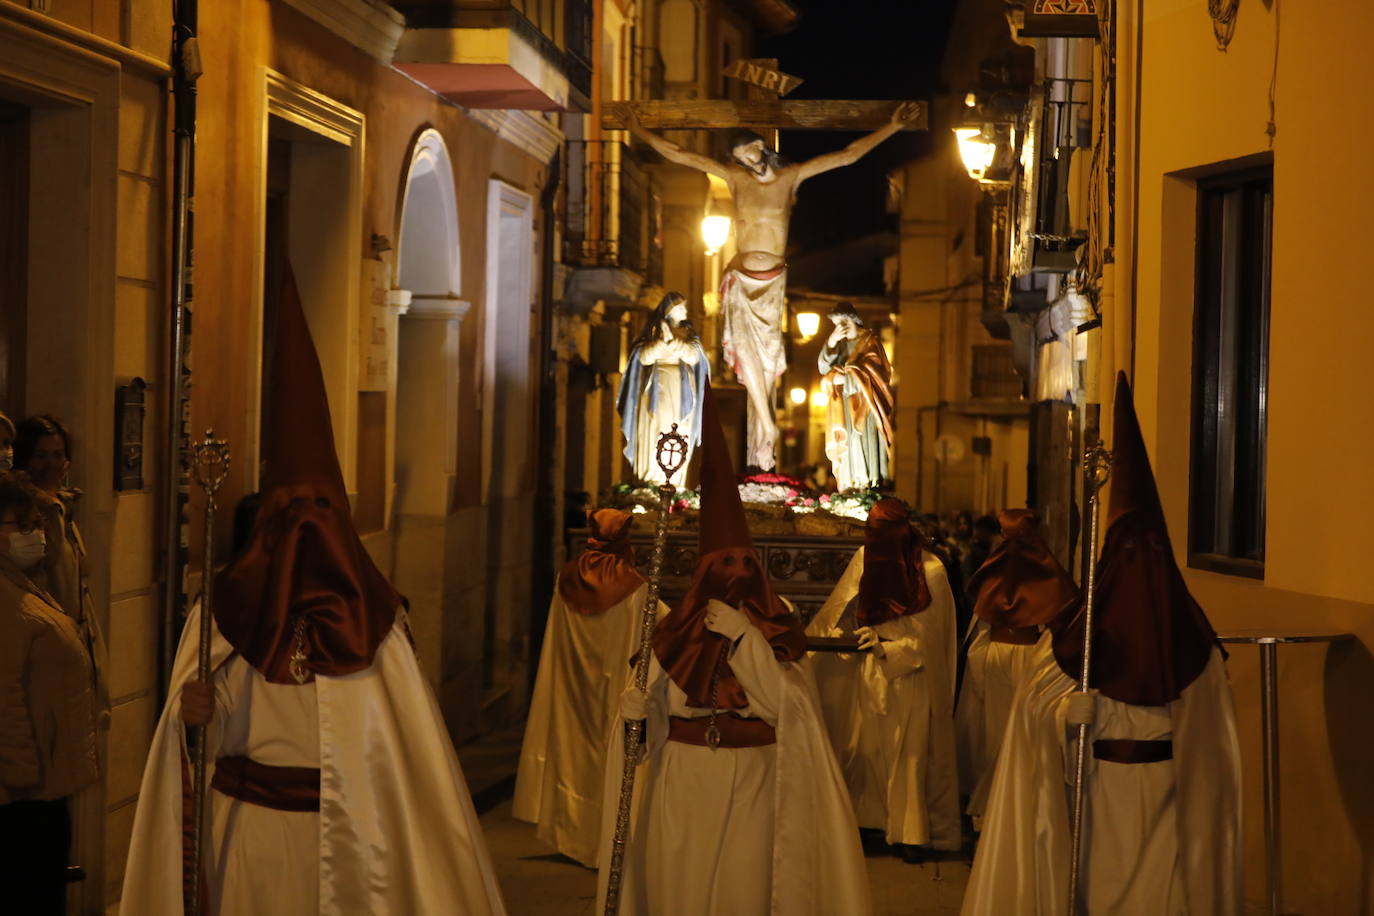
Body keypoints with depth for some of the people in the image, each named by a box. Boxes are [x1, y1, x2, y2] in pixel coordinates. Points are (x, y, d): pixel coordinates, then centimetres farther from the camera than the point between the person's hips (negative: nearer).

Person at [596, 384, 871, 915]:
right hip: (681, 786, 2)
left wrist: (746, 639, -17)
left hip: (750, 786, -2)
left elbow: (789, 705, -14)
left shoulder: (772, 634, 1)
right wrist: (636, 709, -18)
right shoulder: (678, 633, 6)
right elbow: (655, 704, 4)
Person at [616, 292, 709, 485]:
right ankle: (651, 482, -4)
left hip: (680, 394, 2)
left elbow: (693, 357, -5)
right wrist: (663, 340, -17)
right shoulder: (653, 330, 4)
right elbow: (644, 357, -8)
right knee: (654, 435, -8)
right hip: (656, 391, -2)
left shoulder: (688, 333, 10)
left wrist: (674, 340, -13)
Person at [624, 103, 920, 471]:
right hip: (741, 280, 0)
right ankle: (768, 427, -22)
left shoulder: (791, 176, 3)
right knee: (744, 343, -21)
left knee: (766, 353, -2)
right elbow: (680, 155, 8)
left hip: (774, 282, 0)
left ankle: (761, 445, 4)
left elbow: (848, 155, 4)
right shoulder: (736, 177, 4)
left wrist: (892, 127, 1)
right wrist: (640, 131, 9)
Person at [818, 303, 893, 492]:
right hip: (844, 408, 4)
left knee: (864, 446, -11)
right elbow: (823, 367, 3)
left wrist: (845, 378, -6)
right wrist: (831, 343, -10)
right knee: (846, 448, -1)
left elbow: (872, 374, -8)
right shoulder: (840, 342, 14)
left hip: (863, 405, -4)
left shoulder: (870, 342, 0)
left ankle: (870, 487, -12)